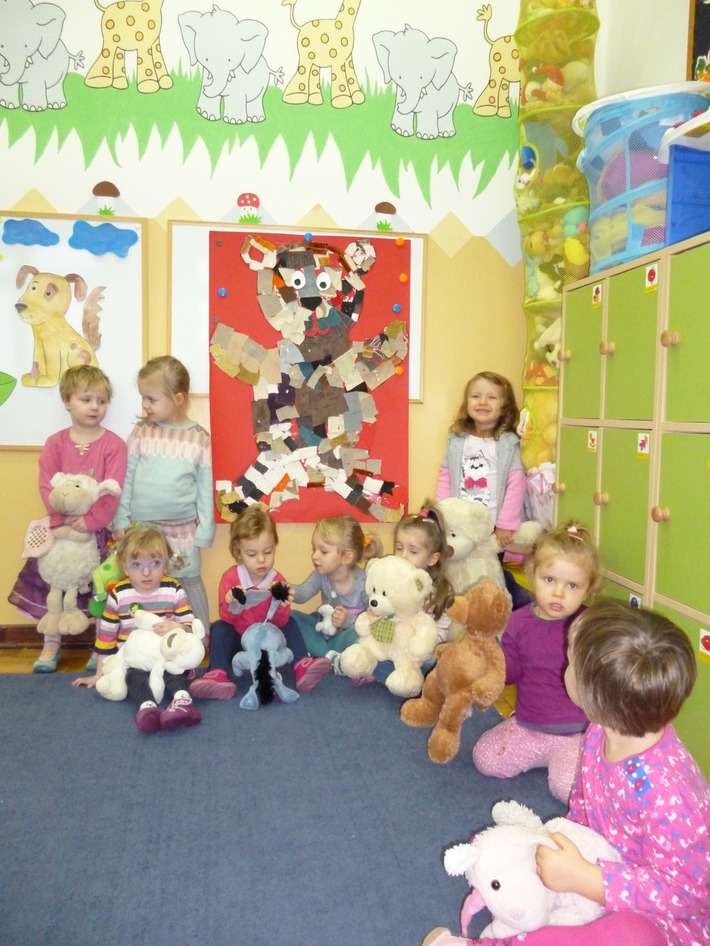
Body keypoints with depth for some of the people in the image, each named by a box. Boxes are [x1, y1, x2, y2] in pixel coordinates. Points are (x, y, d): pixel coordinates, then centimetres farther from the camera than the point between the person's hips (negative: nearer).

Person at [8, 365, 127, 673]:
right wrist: (66, 516, -19)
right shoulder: (55, 443, 2)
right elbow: (47, 486, -6)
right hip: (61, 527, 3)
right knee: (52, 581, 9)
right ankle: (51, 645, 26)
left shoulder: (113, 444, -7)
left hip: (97, 529, -3)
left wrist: (92, 520, -24)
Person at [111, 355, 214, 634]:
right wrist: (121, 520, 0)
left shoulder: (199, 438, -7)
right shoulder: (141, 432, -3)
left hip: (182, 528, -1)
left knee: (190, 582, 12)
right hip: (141, 526, 2)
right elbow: (127, 478, 1)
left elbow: (205, 487, -4)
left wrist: (204, 529, -3)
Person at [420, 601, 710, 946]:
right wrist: (568, 846, -9)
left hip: (663, 916, -7)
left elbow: (682, 890, -27)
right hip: (605, 859, 7)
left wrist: (581, 878, -30)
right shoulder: (602, 731, -13)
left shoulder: (667, 791, -35)